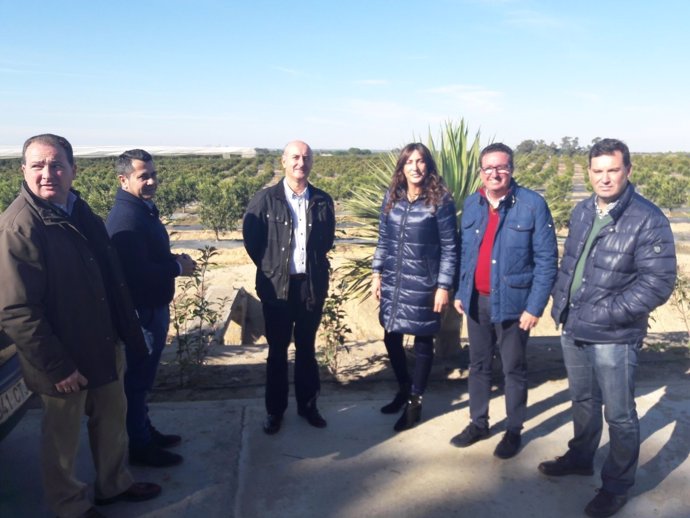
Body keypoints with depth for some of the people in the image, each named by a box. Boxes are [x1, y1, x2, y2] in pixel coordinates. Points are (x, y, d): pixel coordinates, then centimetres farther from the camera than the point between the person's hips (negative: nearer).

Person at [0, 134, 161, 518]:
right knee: (63, 437, 14)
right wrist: (57, 367, -21)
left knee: (113, 418, 22)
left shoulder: (81, 212, 4)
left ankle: (114, 484, 46)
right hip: (64, 360, -7)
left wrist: (128, 332, 11)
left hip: (105, 344, 8)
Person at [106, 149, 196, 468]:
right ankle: (139, 447, 21)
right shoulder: (126, 217, -22)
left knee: (142, 377, 21)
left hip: (153, 306, 10)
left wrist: (175, 260, 0)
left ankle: (145, 431, 37)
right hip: (139, 311, -10)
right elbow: (137, 273, -29)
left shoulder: (144, 208, 10)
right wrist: (178, 267, -16)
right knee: (136, 379, 5)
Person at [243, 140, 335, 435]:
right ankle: (275, 410, 26)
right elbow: (251, 238, 0)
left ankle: (307, 405, 30)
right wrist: (269, 267, 3)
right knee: (277, 351, 11)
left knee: (306, 349, 15)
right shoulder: (265, 199, -6)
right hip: (277, 287, -2)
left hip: (312, 286, 2)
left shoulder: (322, 201, 2)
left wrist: (313, 264, 7)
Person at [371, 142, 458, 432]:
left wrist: (444, 286, -12)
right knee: (391, 337, 14)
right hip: (392, 281, 5)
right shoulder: (391, 197, 4)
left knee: (423, 342, 8)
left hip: (423, 284, -5)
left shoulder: (440, 200, -10)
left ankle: (415, 402, 25)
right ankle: (403, 389, 38)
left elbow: (449, 247, -9)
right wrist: (377, 274, 7)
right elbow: (383, 239, 11)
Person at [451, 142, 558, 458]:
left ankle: (514, 431, 28)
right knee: (478, 365, 16)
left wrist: (535, 306, -15)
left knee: (513, 369, 11)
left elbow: (547, 260, -12)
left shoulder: (533, 204, -12)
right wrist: (460, 291, 8)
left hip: (512, 302, -4)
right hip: (477, 300, 5)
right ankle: (478, 423, 33)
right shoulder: (471, 204, 4)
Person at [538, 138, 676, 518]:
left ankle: (617, 486, 29)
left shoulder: (648, 219, -15)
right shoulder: (582, 212, 6)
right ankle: (580, 457, 45)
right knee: (583, 401, 24)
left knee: (619, 414, 9)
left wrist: (606, 314, -20)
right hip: (572, 329, 6)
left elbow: (658, 283, -18)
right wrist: (560, 302, 4)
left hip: (613, 337, -6)